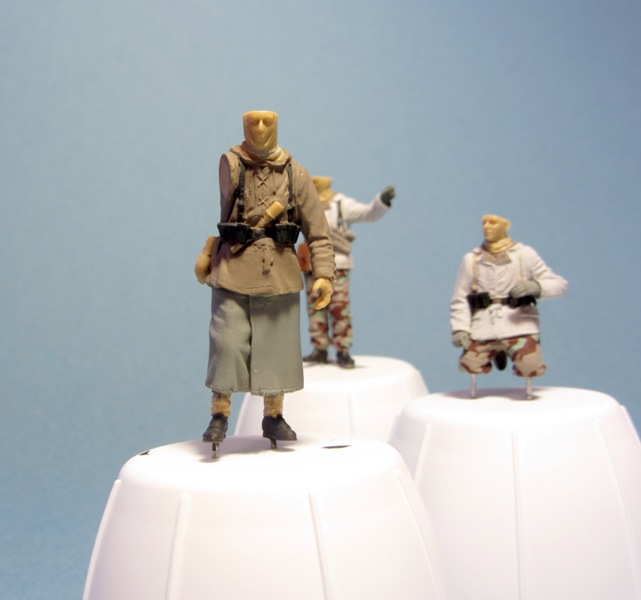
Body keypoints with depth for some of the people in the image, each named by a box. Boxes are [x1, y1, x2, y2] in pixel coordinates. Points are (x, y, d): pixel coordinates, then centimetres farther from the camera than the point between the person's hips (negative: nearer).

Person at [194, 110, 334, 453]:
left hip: (279, 273, 2)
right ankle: (219, 417, 7)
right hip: (234, 271, -2)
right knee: (227, 345, -6)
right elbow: (232, 214, 3)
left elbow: (317, 230, 0)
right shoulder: (230, 164, -1)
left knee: (278, 347, 6)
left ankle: (273, 418, 19)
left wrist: (324, 274, -9)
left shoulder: (296, 174, 3)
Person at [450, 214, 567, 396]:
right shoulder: (471, 260, 10)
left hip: (519, 324, -2)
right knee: (469, 364, -17)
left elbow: (559, 284, 3)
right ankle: (496, 353, 18)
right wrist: (460, 329, -7)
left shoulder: (525, 255, 5)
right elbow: (460, 298, 8)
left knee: (530, 366, -23)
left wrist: (534, 286, -18)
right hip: (484, 328, 2)